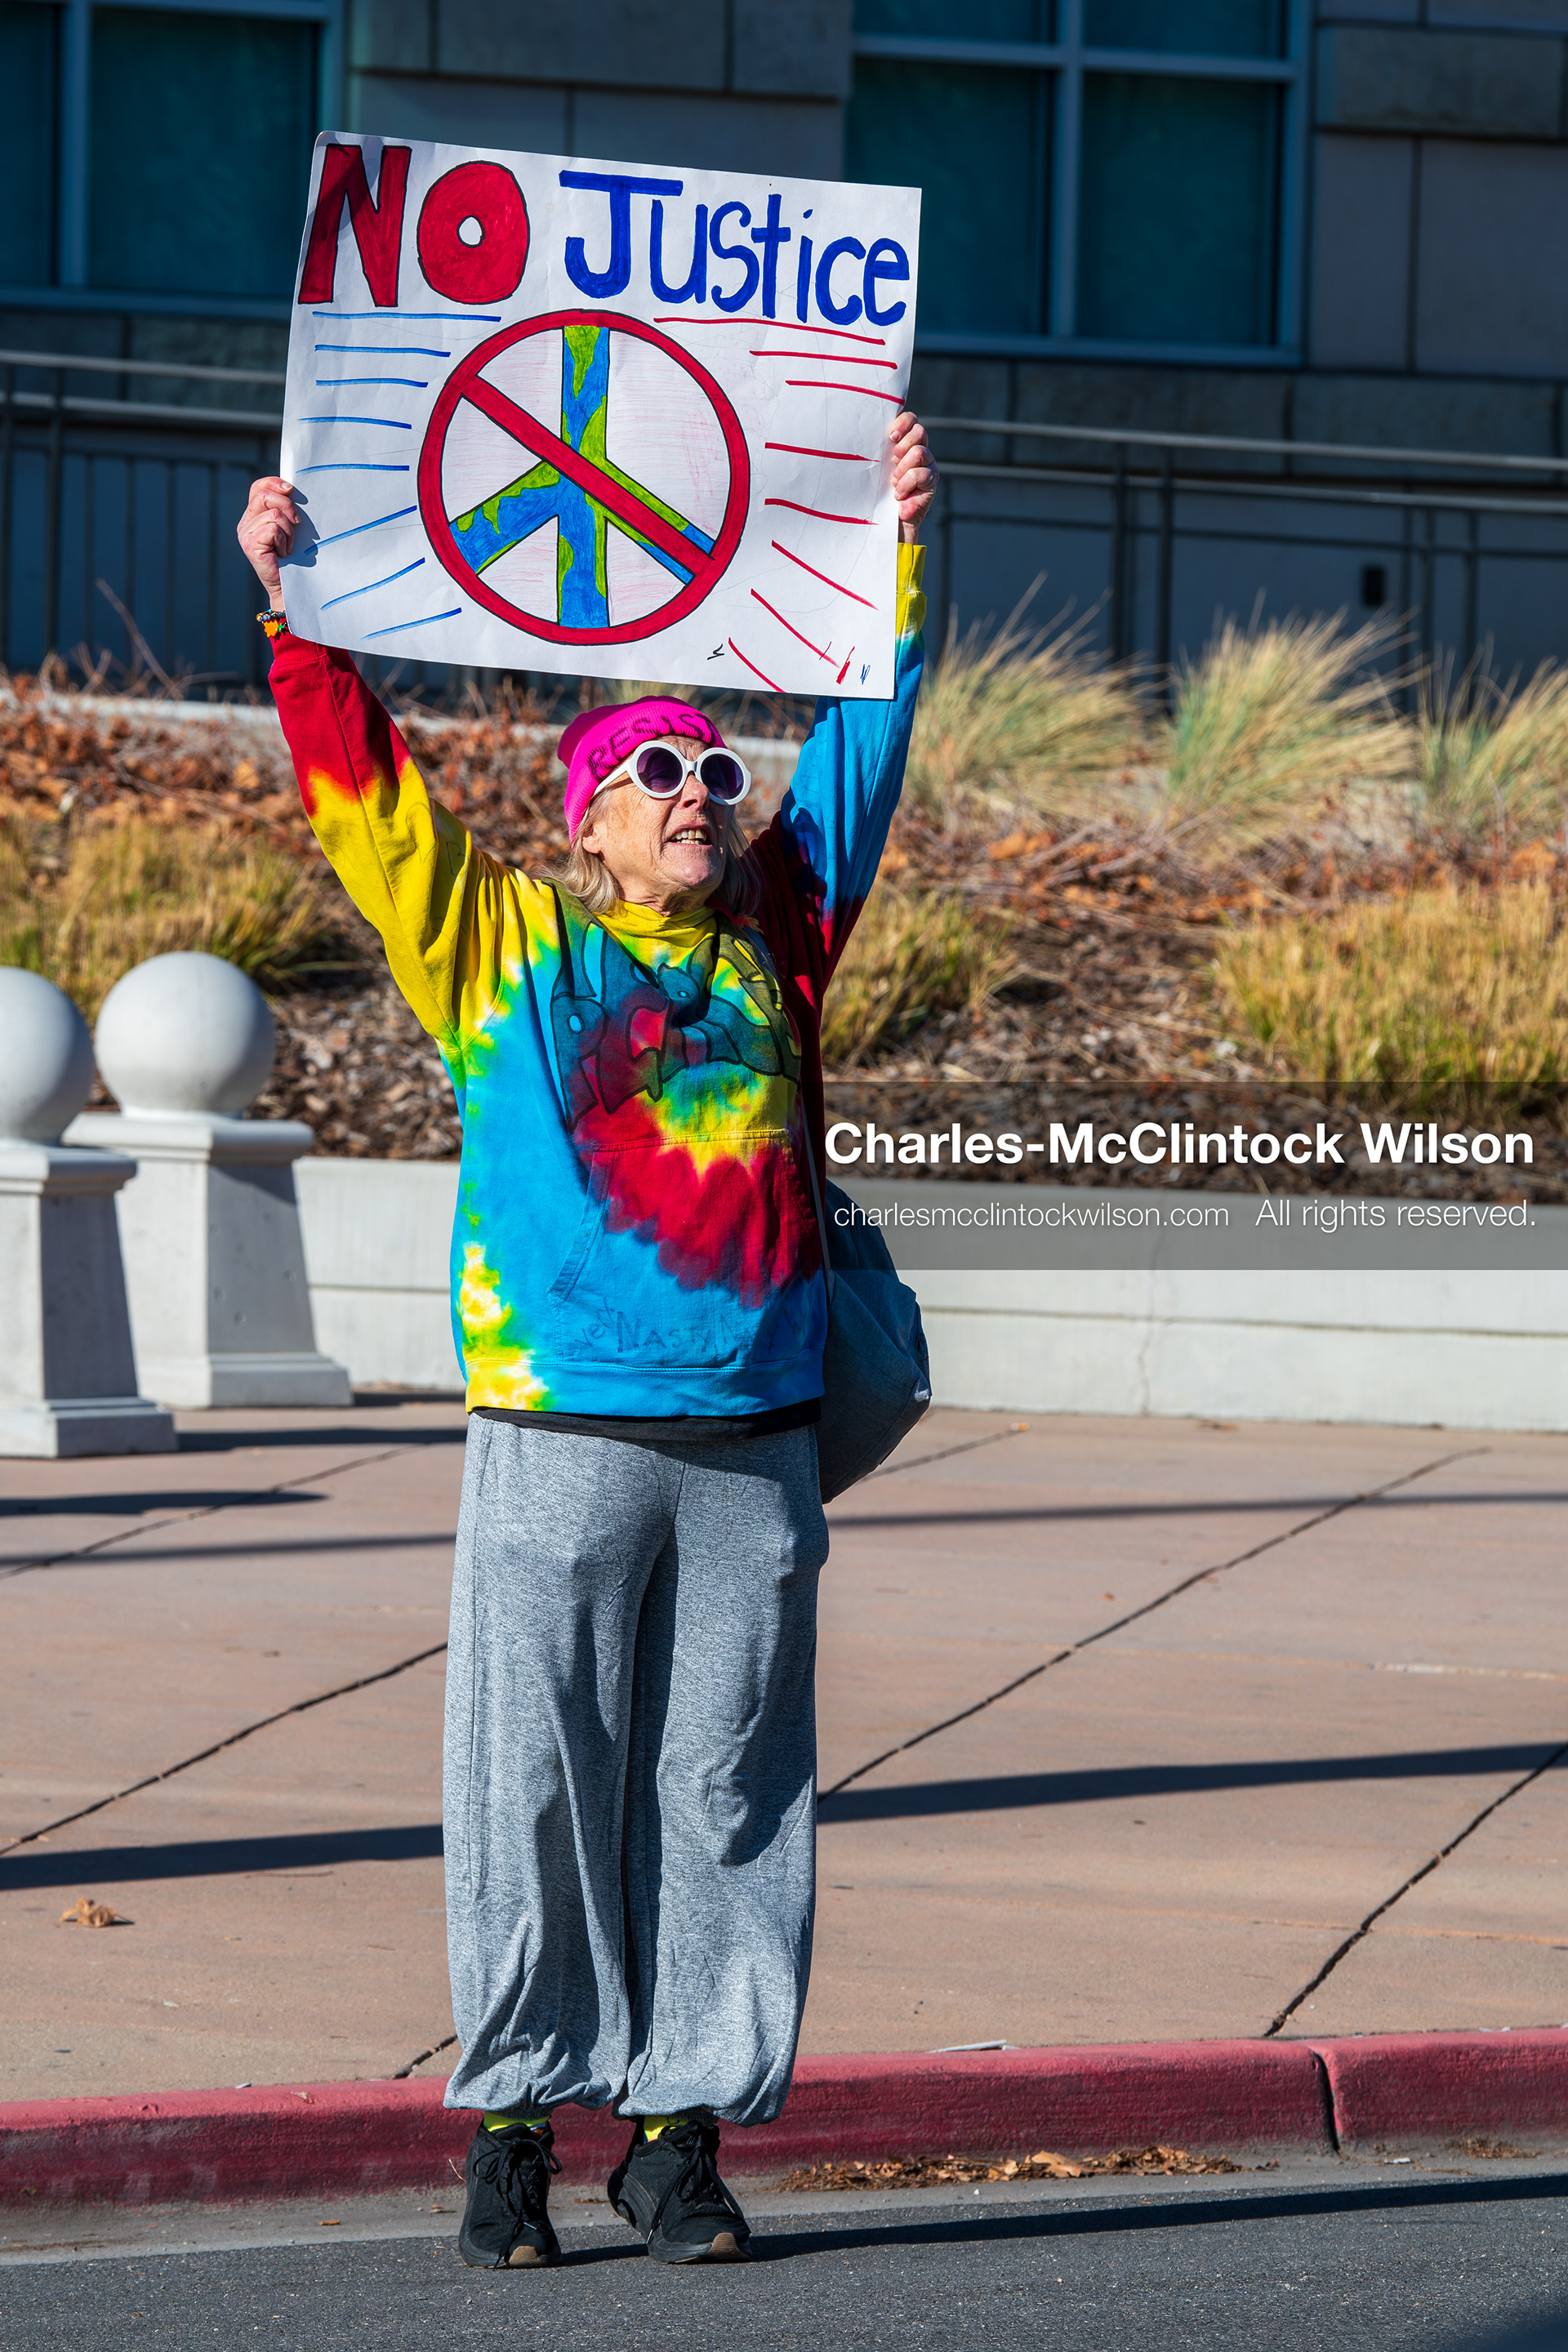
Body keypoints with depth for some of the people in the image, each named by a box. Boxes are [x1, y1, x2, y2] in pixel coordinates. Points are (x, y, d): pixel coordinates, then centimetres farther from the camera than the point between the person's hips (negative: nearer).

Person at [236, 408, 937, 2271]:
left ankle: (680, 2132, 10)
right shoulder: (505, 950, 7)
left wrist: (892, 554, 23)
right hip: (562, 1439, -3)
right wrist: (295, 610, -1)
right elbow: (363, 795, 5)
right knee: (540, 1785, -2)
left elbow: (861, 746, 22)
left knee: (728, 1794, 4)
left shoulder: (775, 942, 14)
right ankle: (515, 2128, 6)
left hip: (750, 1450, 3)